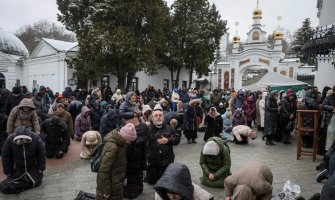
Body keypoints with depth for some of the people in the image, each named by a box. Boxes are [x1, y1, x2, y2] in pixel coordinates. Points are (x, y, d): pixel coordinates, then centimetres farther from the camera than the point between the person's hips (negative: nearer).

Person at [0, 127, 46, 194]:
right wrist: (8, 172, -1)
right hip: (17, 170, 1)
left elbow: (41, 154, -7)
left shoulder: (35, 138, -18)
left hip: (33, 168, 0)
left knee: (36, 182, -20)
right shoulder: (9, 140, -17)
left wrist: (41, 169, -5)